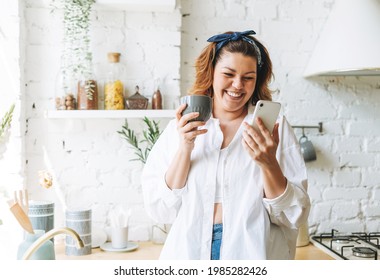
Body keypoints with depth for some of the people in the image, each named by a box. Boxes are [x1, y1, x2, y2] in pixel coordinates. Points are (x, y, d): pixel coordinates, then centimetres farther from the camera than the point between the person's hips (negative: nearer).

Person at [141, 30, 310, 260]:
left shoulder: (275, 127, -4)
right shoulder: (179, 129, 0)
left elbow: (294, 217, -7)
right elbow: (160, 211, -5)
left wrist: (269, 163, -22)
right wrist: (185, 148, -16)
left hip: (253, 250, -1)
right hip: (190, 251, 1)